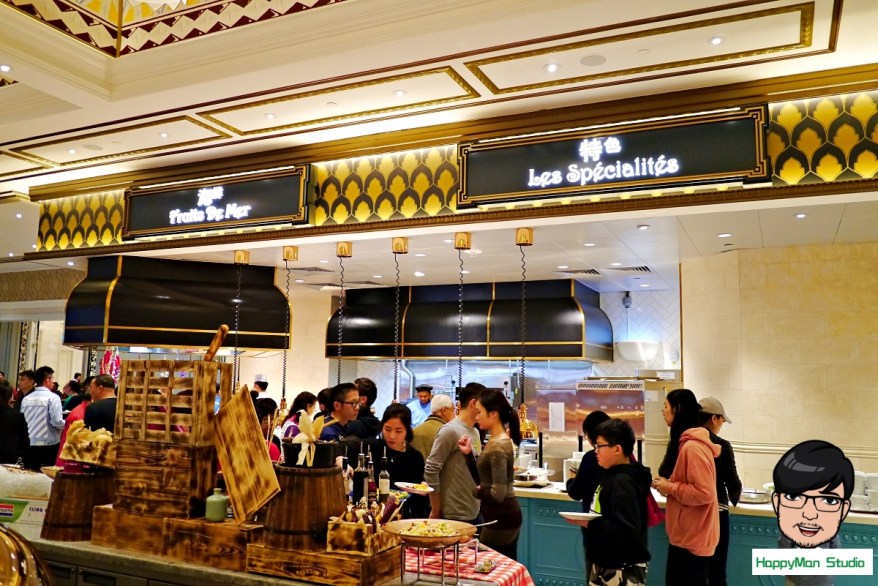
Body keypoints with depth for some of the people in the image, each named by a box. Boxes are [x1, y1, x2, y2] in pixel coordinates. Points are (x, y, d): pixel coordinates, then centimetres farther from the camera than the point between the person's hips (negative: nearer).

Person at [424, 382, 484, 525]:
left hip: (475, 513, 8)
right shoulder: (450, 430, -15)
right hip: (455, 517, -8)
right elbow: (430, 471, -16)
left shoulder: (475, 432, 9)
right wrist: (436, 511, -11)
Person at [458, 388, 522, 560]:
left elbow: (497, 494, -25)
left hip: (501, 520, -10)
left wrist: (478, 492, -6)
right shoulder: (497, 441, 9)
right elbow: (481, 480, 12)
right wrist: (468, 453, 2)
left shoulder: (498, 447, -20)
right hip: (504, 517, 10)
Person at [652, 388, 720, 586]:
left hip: (693, 536, -10)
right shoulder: (685, 443, 10)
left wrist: (671, 488, -17)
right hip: (684, 533, 10)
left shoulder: (693, 447, -22)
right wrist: (666, 483, 5)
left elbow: (704, 493, -26)